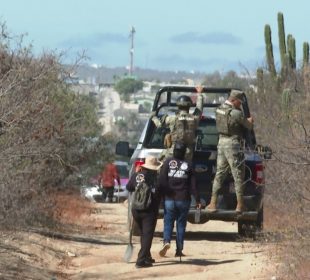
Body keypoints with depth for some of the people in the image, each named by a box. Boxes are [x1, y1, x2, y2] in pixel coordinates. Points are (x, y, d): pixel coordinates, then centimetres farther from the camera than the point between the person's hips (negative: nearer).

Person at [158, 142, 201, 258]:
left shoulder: (167, 162, -1)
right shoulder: (188, 165, 2)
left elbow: (162, 181, -5)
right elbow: (193, 184, 1)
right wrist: (197, 200, 4)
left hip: (169, 199, -1)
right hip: (183, 199, 1)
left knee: (168, 222, 5)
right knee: (181, 224, 9)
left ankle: (166, 241, -20)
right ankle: (179, 250, 8)